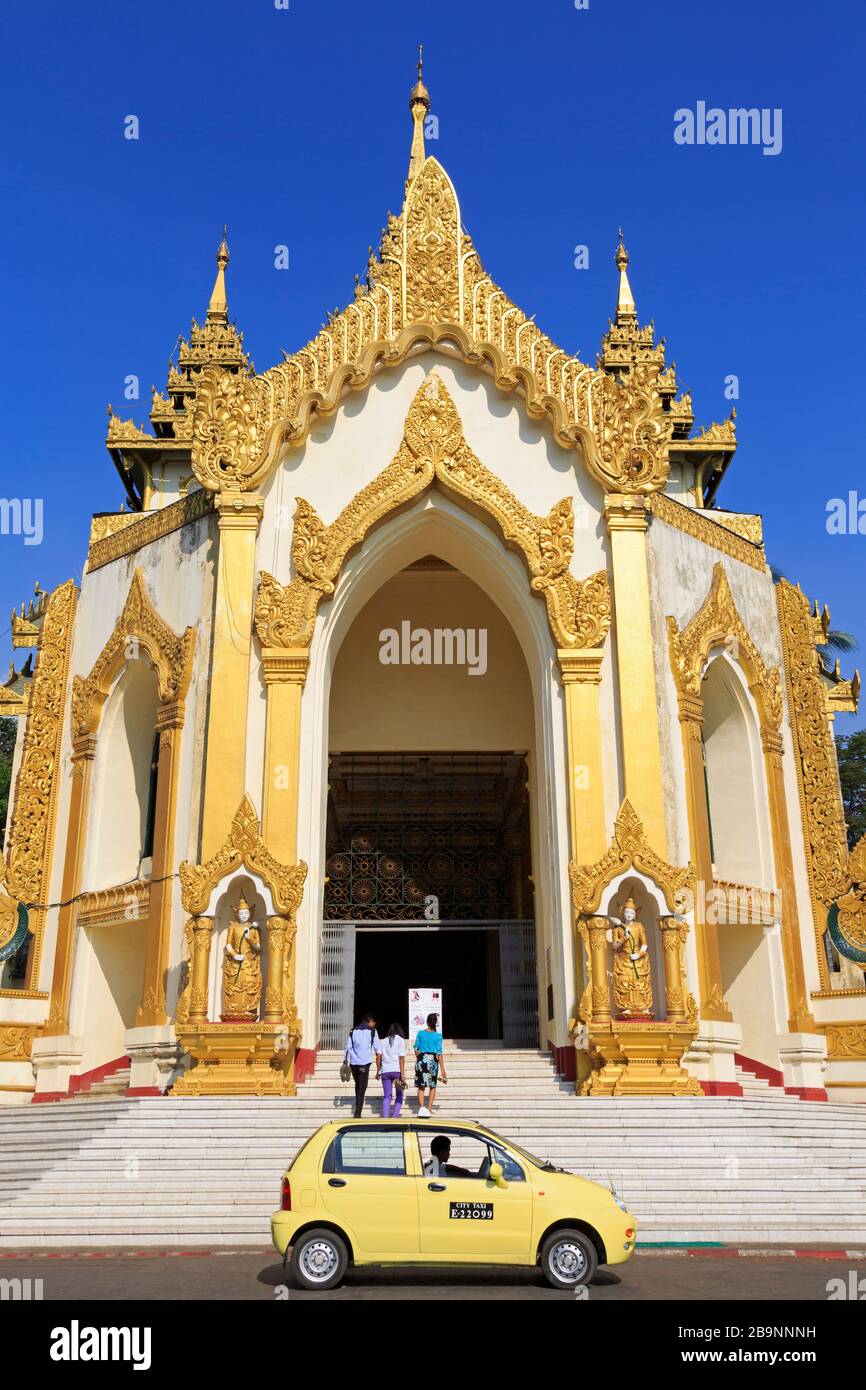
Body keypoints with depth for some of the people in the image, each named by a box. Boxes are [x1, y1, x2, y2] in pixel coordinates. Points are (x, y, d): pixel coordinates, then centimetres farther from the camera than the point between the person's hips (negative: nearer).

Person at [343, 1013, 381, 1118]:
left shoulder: (353, 1031, 13)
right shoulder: (372, 1031, 4)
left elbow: (348, 1047, 10)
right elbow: (377, 1047, 4)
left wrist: (345, 1061, 12)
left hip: (353, 1062, 4)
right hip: (365, 1063, -4)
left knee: (358, 1085, 21)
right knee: (362, 1088, -3)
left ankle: (358, 1109, 28)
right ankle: (358, 1113, -13)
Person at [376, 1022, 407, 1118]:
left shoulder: (384, 1041, 14)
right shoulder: (401, 1040, 3)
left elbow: (378, 1056, 6)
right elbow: (401, 1058, -6)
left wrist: (378, 1071, 11)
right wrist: (402, 1074, -10)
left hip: (385, 1071, 3)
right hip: (397, 1070, -3)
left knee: (386, 1096, 7)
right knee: (399, 1096, 11)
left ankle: (386, 1118, -5)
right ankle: (394, 1117, -1)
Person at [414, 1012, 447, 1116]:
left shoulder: (420, 1033, 1)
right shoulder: (438, 1036, -4)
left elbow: (416, 1049, 5)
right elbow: (439, 1052, -7)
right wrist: (442, 1069, -4)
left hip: (421, 1059, 1)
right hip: (433, 1060, -1)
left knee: (421, 1086, 6)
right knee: (432, 1086, 14)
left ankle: (421, 1107, -13)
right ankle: (429, 1109, 13)